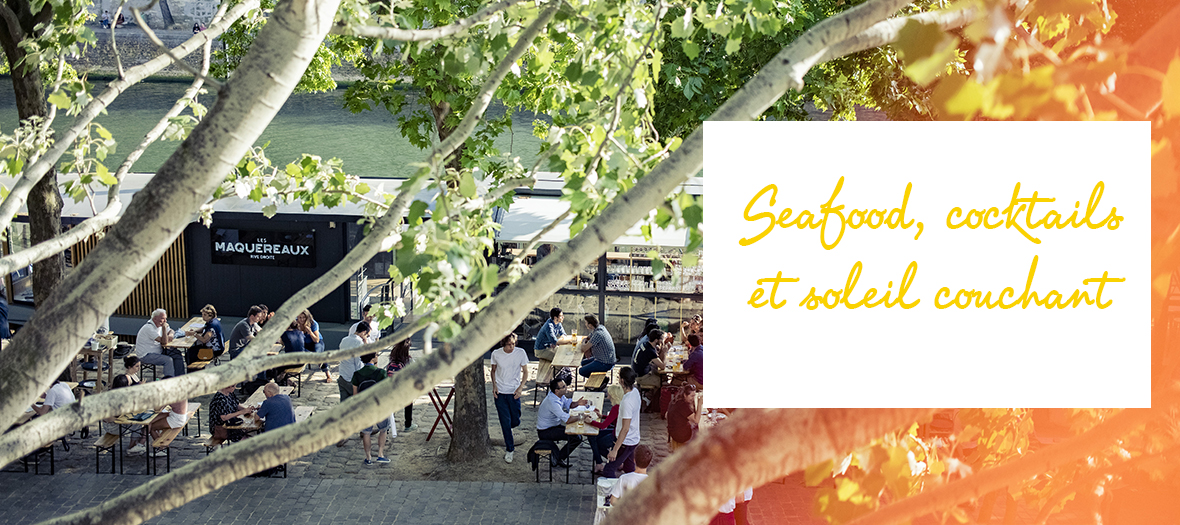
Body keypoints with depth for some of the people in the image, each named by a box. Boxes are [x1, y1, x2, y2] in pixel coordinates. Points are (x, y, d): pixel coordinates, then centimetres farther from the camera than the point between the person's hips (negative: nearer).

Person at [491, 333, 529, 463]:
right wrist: (494, 385, -6)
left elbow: (525, 372, -1)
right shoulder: (496, 354, -6)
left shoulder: (520, 353, -9)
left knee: (515, 421, 7)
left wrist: (521, 387, -14)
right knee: (505, 421, -1)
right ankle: (509, 450, 10)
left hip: (514, 392, 0)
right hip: (500, 392, 0)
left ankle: (506, 429, 44)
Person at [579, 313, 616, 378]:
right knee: (584, 363, 24)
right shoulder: (601, 327, 1)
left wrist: (582, 344, 0)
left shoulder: (598, 334, -28)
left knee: (581, 371, -9)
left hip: (606, 364, -10)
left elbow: (584, 348, -22)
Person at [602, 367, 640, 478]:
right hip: (634, 439, 10)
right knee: (630, 470, 21)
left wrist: (615, 450, -27)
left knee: (608, 471, -4)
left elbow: (625, 428, -29)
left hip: (626, 442, -10)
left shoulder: (627, 402, -30)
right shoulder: (635, 391, -2)